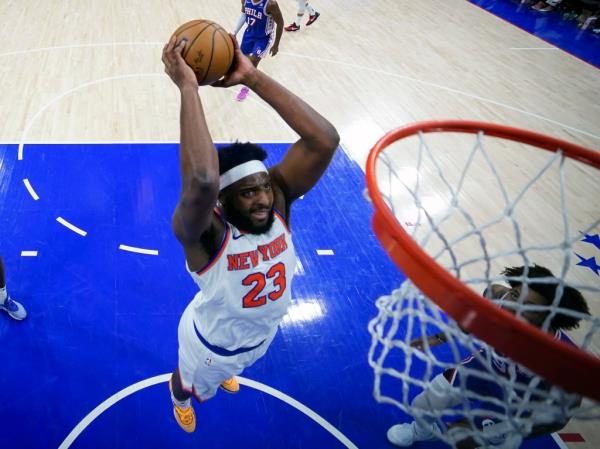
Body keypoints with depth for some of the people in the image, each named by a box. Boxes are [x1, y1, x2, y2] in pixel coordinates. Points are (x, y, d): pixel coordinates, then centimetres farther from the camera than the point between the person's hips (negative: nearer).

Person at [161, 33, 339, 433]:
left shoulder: (278, 201, -28)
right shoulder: (203, 233, -40)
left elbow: (325, 140, -44)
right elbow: (202, 180, -66)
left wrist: (252, 77, -49)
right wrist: (188, 86, -62)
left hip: (263, 333, 4)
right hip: (211, 343, -4)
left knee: (230, 367, 39)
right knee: (191, 385, 30)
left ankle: (225, 373, 75)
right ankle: (179, 399, 67)